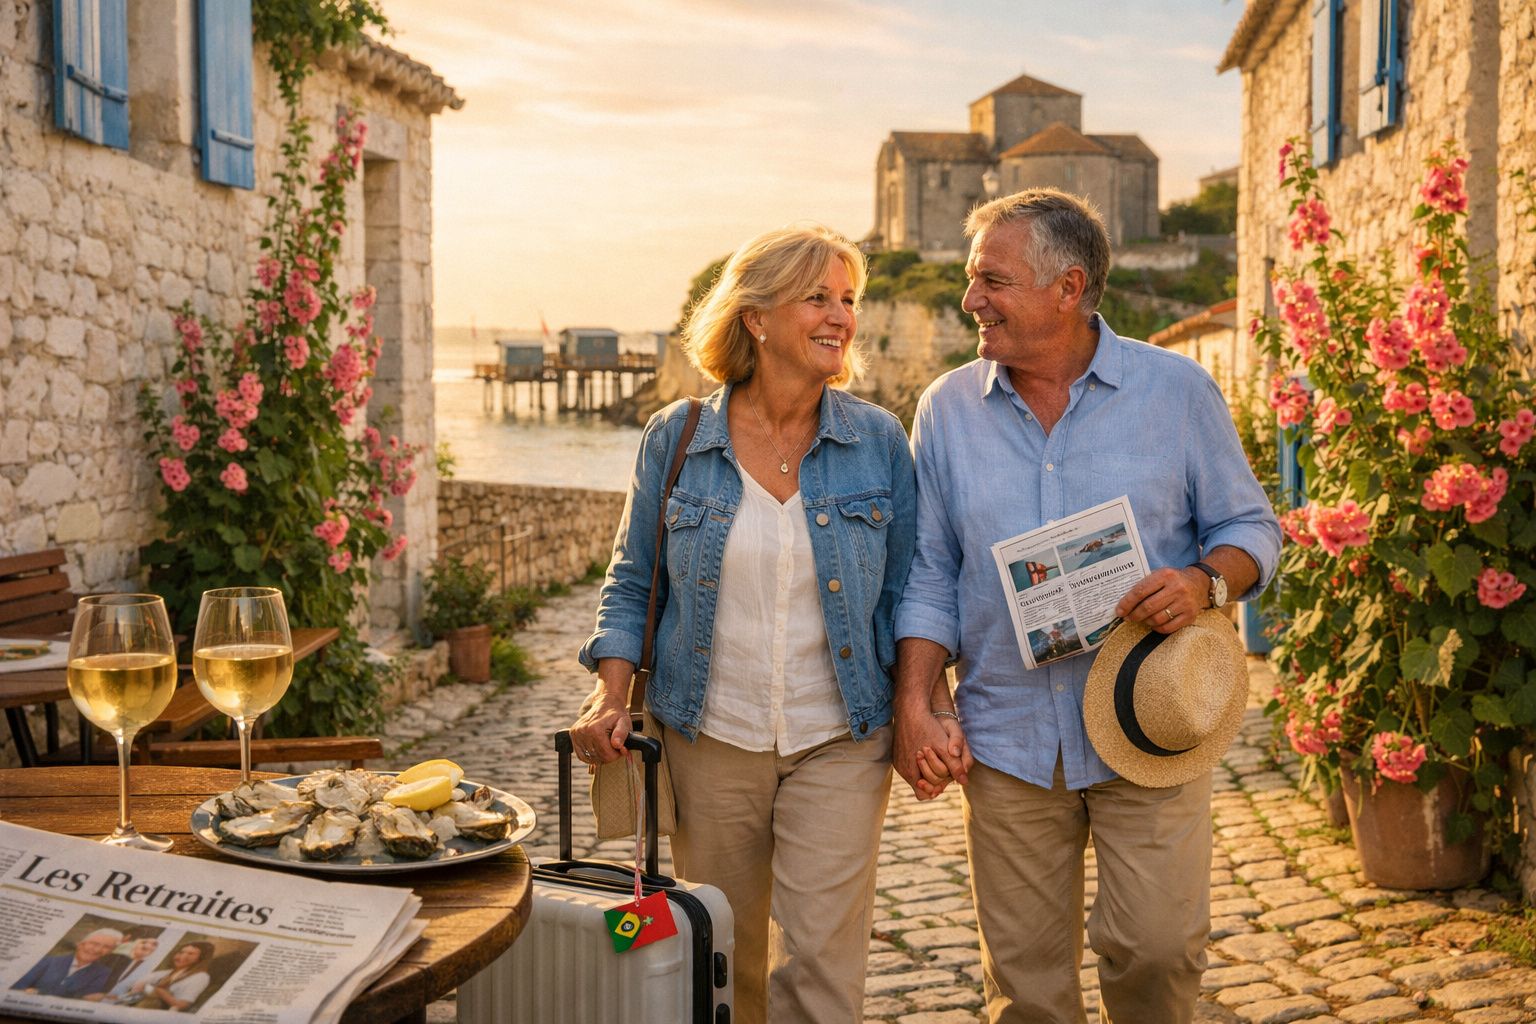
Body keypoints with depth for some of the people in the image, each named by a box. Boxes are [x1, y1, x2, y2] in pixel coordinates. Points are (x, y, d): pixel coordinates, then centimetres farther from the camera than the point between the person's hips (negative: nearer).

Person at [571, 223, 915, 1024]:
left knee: (820, 957, -3)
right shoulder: (676, 439, -2)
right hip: (709, 741, 1)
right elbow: (632, 582, 6)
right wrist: (611, 695, -6)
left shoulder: (877, 441, -1)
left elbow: (905, 591, 3)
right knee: (722, 959, 15)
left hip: (838, 743, -1)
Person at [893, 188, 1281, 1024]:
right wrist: (917, 704, -4)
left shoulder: (1176, 390, 0)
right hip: (1006, 736, 2)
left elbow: (1249, 527, 4)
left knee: (1156, 943, -6)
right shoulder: (948, 408, 5)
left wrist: (1206, 582, -18)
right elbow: (929, 572, 6)